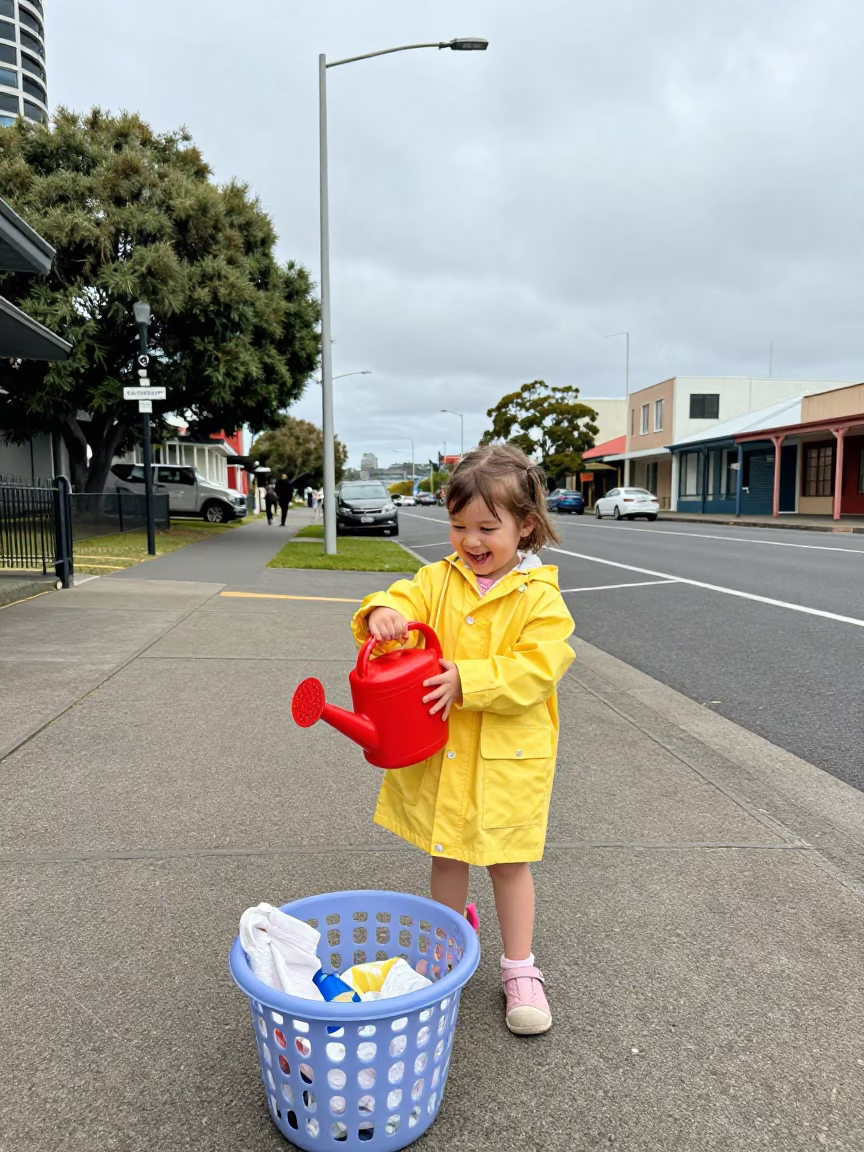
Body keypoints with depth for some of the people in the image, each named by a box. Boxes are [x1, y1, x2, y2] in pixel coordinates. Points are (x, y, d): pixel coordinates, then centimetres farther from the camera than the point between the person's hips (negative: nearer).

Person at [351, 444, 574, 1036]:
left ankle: (520, 969, 33)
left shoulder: (540, 596, -12)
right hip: (441, 749, 4)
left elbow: (538, 669, -20)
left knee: (509, 862, 13)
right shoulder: (439, 579, 1)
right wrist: (382, 613, -34)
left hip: (508, 755, -3)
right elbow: (406, 600, -11)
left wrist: (468, 680, -29)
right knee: (447, 855, 20)